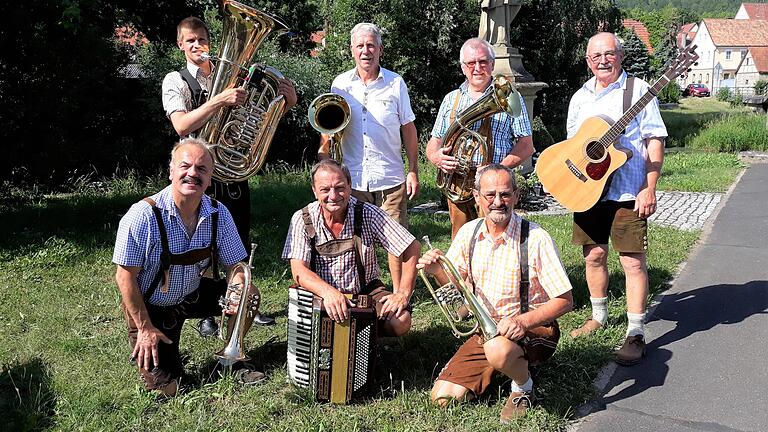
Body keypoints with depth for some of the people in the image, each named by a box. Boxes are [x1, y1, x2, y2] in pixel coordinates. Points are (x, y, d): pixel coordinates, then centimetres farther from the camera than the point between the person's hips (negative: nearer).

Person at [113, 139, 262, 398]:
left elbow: (234, 264, -3)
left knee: (248, 295, -15)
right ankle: (143, 347, 24)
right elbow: (125, 277, -19)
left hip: (192, 296, 4)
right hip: (149, 306, -4)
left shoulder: (218, 215, -11)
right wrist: (145, 328, -17)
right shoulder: (143, 216, -25)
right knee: (165, 390, -7)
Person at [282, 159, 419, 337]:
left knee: (400, 322, -24)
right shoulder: (302, 220, -10)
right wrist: (328, 291, -38)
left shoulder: (368, 214, -12)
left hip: (366, 291, 1)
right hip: (321, 294, 0)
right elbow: (299, 271, -18)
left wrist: (403, 293, -19)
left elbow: (411, 247, -9)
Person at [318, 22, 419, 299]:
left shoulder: (395, 83, 1)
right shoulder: (340, 84, 6)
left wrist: (414, 170, 0)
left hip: (391, 179, -1)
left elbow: (408, 128, 4)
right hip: (352, 180, 2)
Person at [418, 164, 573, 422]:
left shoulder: (536, 239, -18)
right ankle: (507, 366, 19)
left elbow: (565, 301, -16)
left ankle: (524, 388, -4)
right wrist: (436, 270, -14)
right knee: (443, 398, -5)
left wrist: (524, 321, -31)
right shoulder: (468, 233, -2)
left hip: (533, 329, -5)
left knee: (498, 350, -39)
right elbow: (454, 282, 9)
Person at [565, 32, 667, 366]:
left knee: (633, 260, -4)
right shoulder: (580, 97, 13)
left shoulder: (638, 90, -3)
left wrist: (649, 189, -14)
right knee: (593, 255, 13)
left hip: (628, 192, -5)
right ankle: (599, 316, 32)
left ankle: (636, 334, 4)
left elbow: (655, 141, -7)